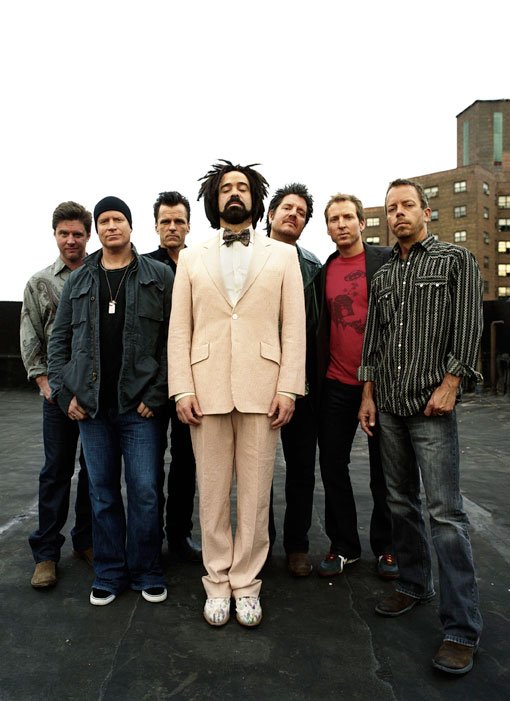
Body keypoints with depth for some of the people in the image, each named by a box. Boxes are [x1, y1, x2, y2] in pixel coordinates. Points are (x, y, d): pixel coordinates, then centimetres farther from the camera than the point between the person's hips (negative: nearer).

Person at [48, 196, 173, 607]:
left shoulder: (159, 276, 1)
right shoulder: (78, 281, 11)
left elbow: (172, 339, -5)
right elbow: (59, 340, 12)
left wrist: (157, 393, -11)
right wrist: (65, 392, 2)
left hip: (140, 405, -3)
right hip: (90, 406, 3)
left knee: (144, 491, 2)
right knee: (102, 492, 12)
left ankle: (146, 572, 22)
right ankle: (109, 573, 28)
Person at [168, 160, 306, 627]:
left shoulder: (283, 255, 10)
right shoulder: (192, 259, 13)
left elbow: (294, 326, 3)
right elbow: (179, 329, 6)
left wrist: (288, 388, -6)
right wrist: (182, 389, -4)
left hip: (261, 391, -1)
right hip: (207, 390, 1)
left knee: (255, 495, 6)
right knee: (212, 494, 9)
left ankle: (246, 583, 23)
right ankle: (218, 582, 25)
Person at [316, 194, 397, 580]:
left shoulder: (386, 261, -2)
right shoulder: (325, 271, 9)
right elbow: (321, 327, 13)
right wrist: (317, 376, 9)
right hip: (337, 384, 4)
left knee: (383, 468, 9)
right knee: (333, 463, 8)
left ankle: (385, 546, 27)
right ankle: (344, 545, 24)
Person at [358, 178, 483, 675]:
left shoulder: (455, 260, 3)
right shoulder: (382, 275, 16)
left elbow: (468, 327, -5)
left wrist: (449, 384, -13)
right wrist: (368, 394, 9)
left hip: (432, 405, -5)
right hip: (388, 406, 6)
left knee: (445, 511, -7)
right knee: (401, 503, 13)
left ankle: (461, 628, 3)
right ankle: (414, 584, 30)